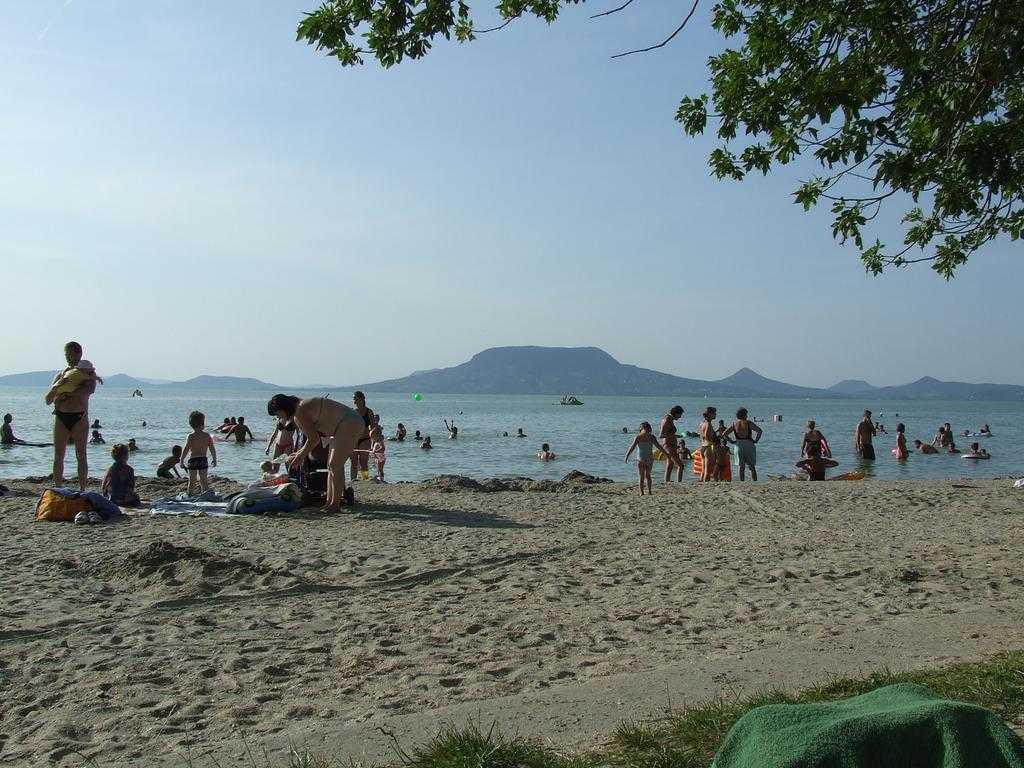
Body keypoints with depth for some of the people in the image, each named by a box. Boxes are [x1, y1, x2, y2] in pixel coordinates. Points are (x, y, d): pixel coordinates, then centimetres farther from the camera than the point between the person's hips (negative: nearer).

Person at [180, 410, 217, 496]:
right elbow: (212, 448, 1)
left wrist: (181, 460, 0)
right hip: (203, 459, 2)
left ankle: (190, 495, 10)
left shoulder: (190, 437, -8)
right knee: (203, 479, 10)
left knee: (192, 480, 7)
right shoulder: (207, 435, -1)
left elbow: (185, 450, -8)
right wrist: (214, 459, 12)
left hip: (193, 460, -2)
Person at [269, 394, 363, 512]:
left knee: (335, 465, -11)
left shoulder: (300, 411, -15)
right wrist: (300, 453, 20)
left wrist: (300, 456, -2)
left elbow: (313, 439, -13)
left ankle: (335, 505, -10)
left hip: (350, 424, -11)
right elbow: (314, 438, 22)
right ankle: (329, 502, 13)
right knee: (331, 465, 11)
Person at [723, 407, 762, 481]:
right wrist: (756, 440, -5)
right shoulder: (748, 423, -4)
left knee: (741, 467, 7)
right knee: (752, 467, 4)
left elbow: (724, 435, 3)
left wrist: (732, 441, 8)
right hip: (749, 445, -3)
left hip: (739, 445, 3)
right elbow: (759, 431, -15)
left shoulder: (734, 424, 5)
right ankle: (755, 482, -1)